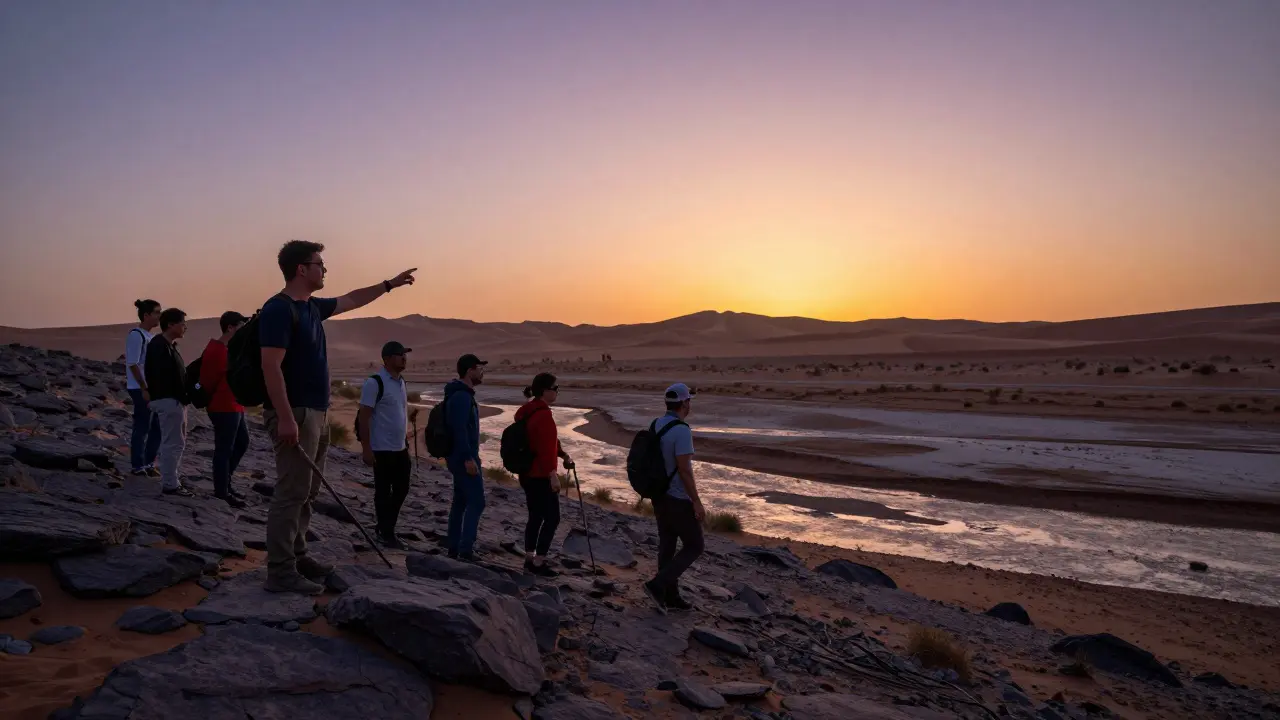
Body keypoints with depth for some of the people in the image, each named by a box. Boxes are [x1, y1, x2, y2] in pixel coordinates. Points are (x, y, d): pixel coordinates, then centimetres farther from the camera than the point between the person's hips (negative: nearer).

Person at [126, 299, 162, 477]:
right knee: (142, 427, -1)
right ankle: (138, 466, 9)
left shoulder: (150, 335, 14)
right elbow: (133, 364, -18)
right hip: (141, 389, -9)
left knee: (158, 425, 13)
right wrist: (144, 389, -20)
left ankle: (149, 463, 24)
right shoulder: (136, 335, -13)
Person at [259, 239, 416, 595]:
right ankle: (280, 572, -3)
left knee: (306, 492, 15)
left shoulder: (313, 307, 14)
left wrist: (389, 284, 37)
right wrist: (285, 418, -26)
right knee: (291, 494, -8)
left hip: (316, 413, 10)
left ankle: (296, 555, 25)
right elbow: (271, 367, -21)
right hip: (295, 414, -10)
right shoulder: (279, 309, -14)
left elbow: (351, 300, 32)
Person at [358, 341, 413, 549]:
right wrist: (366, 448, -18)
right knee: (383, 492, 3)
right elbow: (364, 417, -15)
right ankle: (386, 533, 14)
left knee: (401, 489, 13)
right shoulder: (375, 383, -13)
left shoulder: (401, 382, 11)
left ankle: (385, 528, 28)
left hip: (401, 448, 8)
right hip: (382, 449, -8)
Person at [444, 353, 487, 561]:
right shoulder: (462, 396, -18)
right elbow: (459, 429, -24)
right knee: (476, 501, -7)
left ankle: (454, 548, 17)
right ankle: (465, 549, -6)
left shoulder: (461, 394, 14)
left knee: (460, 501, 12)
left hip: (459, 456, 10)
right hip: (464, 457, -10)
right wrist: (468, 458, -24)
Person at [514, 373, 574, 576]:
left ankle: (529, 558, 23)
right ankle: (538, 562, 2)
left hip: (527, 473, 10)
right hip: (540, 476, -10)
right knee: (552, 517, -1)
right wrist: (552, 475, -24)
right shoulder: (543, 415, -21)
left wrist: (563, 455, 20)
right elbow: (546, 447, -25)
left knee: (535, 516, 16)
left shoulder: (528, 410, 11)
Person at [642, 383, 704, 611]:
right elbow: (684, 470, -24)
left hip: (659, 495, 8)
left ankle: (670, 596, 22)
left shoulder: (656, 425, 4)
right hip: (679, 500, -8)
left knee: (667, 545, 14)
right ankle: (658, 584, -3)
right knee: (694, 546, 5)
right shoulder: (682, 430, -22)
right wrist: (697, 502, -18)